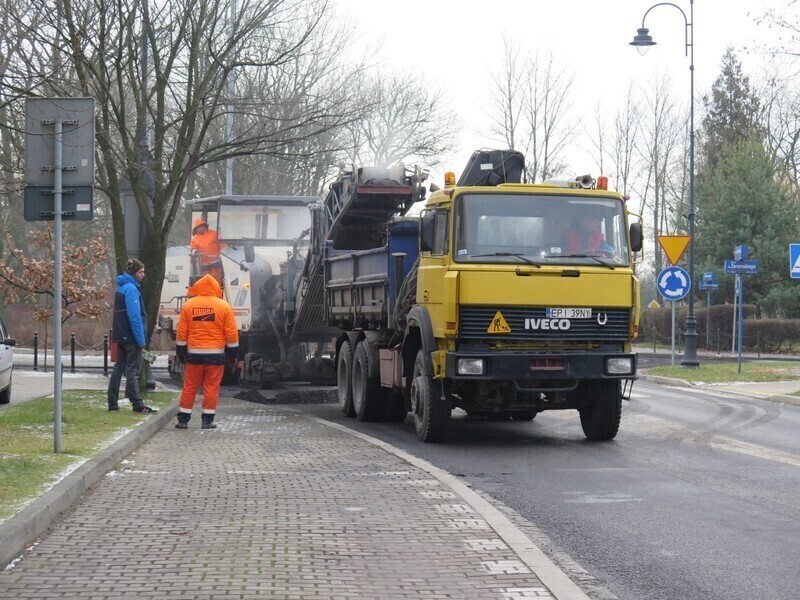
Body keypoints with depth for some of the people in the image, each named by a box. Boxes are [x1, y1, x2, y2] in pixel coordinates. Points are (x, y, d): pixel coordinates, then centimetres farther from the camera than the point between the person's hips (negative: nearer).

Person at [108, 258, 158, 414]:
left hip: (120, 335, 9)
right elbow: (135, 316, -21)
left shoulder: (121, 287, 14)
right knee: (132, 371, -6)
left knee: (118, 368, 11)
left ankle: (113, 403, 12)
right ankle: (138, 405, -3)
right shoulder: (131, 289, -16)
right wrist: (141, 339, -19)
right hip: (131, 337, -9)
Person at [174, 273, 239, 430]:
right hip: (216, 354, -1)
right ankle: (207, 420, 4)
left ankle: (183, 420, 7)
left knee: (189, 387, 7)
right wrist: (233, 353, 8)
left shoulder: (188, 305, 2)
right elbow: (231, 334, -1)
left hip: (194, 353, 1)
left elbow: (181, 332, 3)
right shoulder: (224, 307, -2)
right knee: (211, 388, 4)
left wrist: (180, 352, 11)